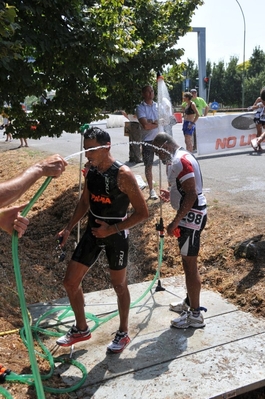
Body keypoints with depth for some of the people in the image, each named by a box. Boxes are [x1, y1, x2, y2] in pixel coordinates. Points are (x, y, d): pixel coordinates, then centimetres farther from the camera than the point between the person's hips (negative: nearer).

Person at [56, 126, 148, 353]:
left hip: (116, 235, -6)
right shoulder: (90, 170, -3)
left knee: (119, 285, 12)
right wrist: (69, 228, 3)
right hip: (93, 232, 6)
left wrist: (113, 229, -23)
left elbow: (142, 212, -19)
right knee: (71, 282, 7)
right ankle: (81, 329, 30)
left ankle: (123, 333, 34)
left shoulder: (123, 175, -22)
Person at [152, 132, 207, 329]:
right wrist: (172, 196, 16)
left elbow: (191, 195, -25)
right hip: (191, 215, 11)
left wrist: (175, 222, -23)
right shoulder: (180, 159, 14)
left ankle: (195, 315, 8)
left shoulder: (181, 161, -19)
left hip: (192, 216, -11)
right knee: (188, 262, 20)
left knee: (190, 264, -3)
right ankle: (190, 302, 35)